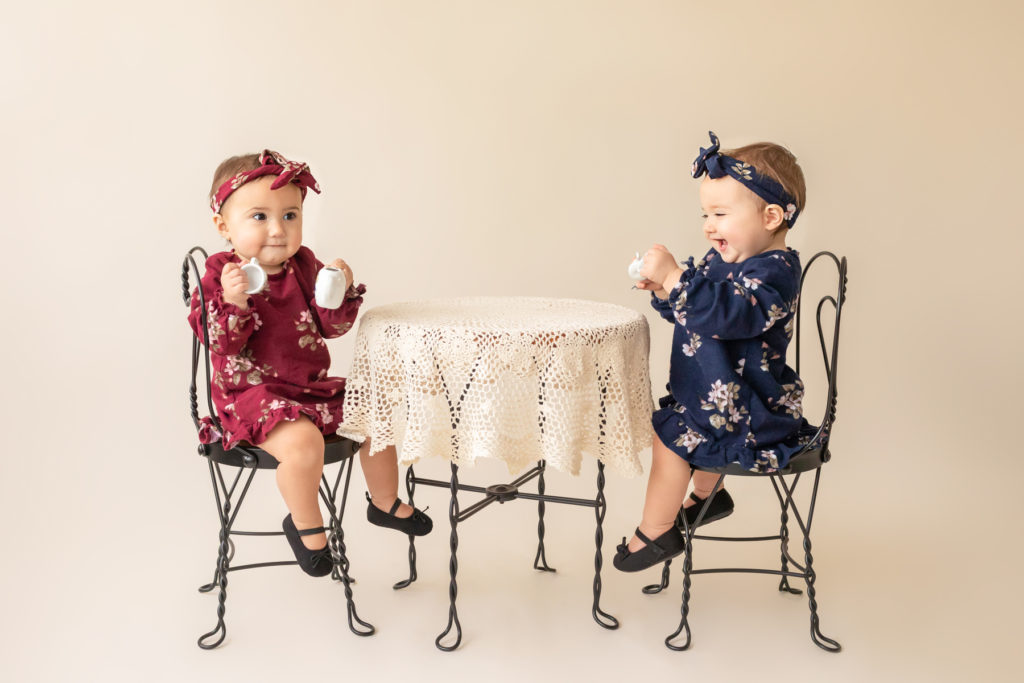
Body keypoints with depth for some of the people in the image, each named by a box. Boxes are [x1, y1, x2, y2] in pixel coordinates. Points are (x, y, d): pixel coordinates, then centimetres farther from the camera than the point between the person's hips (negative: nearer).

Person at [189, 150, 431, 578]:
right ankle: (305, 525, -4)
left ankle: (385, 503, 33)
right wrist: (233, 301, -35)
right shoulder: (221, 275, -11)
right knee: (302, 440, -33)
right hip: (254, 393, -6)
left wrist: (340, 293, -16)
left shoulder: (303, 265, 2)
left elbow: (331, 328, 2)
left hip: (312, 385, 7)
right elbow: (222, 344, -19)